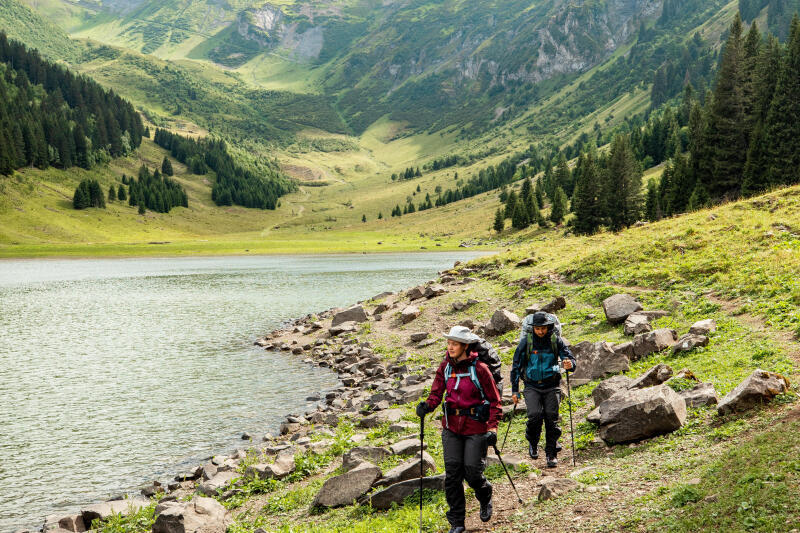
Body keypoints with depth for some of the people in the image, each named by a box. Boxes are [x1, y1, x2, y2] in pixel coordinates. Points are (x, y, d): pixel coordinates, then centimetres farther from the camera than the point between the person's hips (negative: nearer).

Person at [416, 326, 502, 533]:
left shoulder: (479, 369, -11)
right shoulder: (445, 366, 2)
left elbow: (494, 400, -7)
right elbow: (437, 392, 3)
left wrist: (493, 428, -15)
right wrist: (427, 405, -19)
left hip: (476, 427, -4)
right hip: (452, 425, 4)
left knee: (472, 473, -2)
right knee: (452, 473, 1)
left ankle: (485, 500, 34)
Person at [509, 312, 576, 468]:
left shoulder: (556, 340, -4)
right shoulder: (526, 341, -4)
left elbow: (570, 358, -3)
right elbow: (516, 366, 3)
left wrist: (570, 365, -29)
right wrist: (514, 391, 2)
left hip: (551, 386, 1)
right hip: (532, 386, -1)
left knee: (551, 418, -7)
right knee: (535, 415, -17)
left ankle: (552, 454, 9)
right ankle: (533, 443, 12)